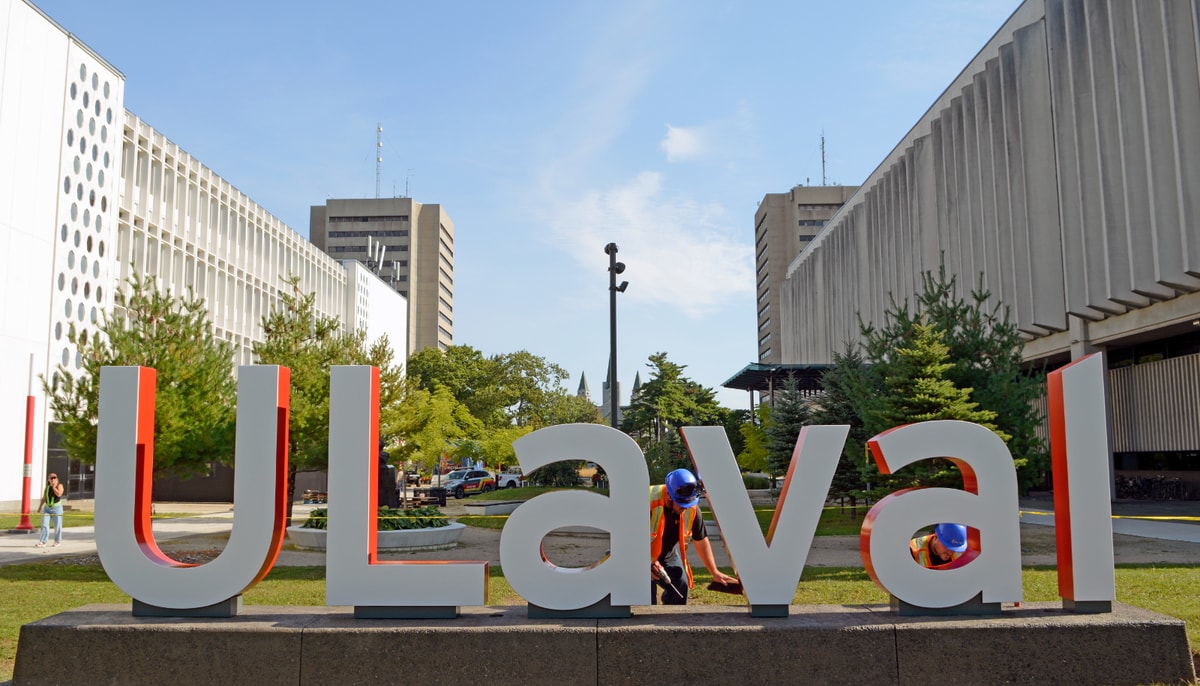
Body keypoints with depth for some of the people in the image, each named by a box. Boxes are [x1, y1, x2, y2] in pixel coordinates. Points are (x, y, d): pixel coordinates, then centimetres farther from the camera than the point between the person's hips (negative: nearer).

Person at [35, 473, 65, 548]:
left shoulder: (59, 486, -3)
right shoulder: (47, 487, 10)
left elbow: (59, 494, -21)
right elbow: (44, 498, 18)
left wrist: (53, 487, -15)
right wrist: (40, 506, 12)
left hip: (56, 507, -4)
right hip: (47, 508, 4)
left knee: (57, 525, 3)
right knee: (44, 525, -4)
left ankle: (58, 541, 18)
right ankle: (43, 542, -3)